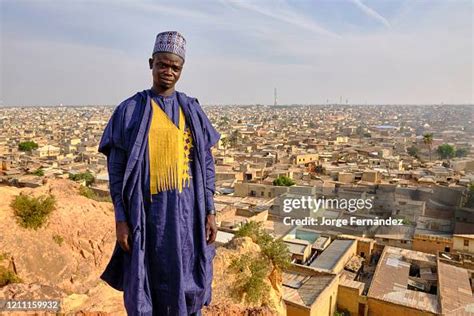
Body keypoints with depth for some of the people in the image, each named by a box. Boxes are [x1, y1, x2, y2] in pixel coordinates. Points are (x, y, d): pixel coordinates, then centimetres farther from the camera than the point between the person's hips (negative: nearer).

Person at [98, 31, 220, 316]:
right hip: (147, 212, -2)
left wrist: (210, 211, 2)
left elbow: (206, 163, 6)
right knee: (147, 286, 10)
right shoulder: (130, 110, -1)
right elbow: (116, 168, -1)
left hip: (187, 212, 2)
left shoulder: (192, 110, 5)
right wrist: (121, 219, -6)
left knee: (187, 284, 12)